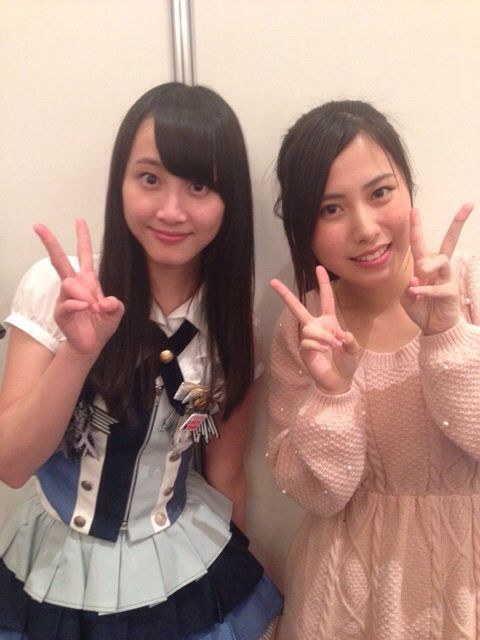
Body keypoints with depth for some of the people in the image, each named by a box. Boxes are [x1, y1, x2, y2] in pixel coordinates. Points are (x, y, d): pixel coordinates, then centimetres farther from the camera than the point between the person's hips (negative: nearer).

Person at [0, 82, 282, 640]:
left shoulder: (231, 319, -8)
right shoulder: (56, 287, -17)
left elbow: (225, 476, 0)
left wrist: (237, 579, 9)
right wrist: (80, 348, -32)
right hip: (58, 571, -1)